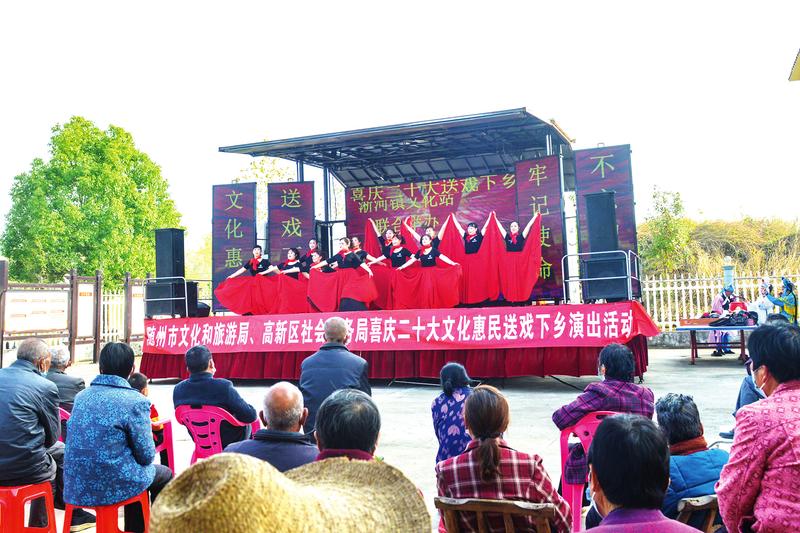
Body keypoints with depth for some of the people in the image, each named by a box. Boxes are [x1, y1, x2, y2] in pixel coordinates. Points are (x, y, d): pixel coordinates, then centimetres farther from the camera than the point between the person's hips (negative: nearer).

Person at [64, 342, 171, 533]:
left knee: (136, 468, 32)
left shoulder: (82, 396, 4)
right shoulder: (135, 401, -16)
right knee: (165, 475, 21)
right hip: (113, 486, -6)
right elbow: (146, 455, -11)